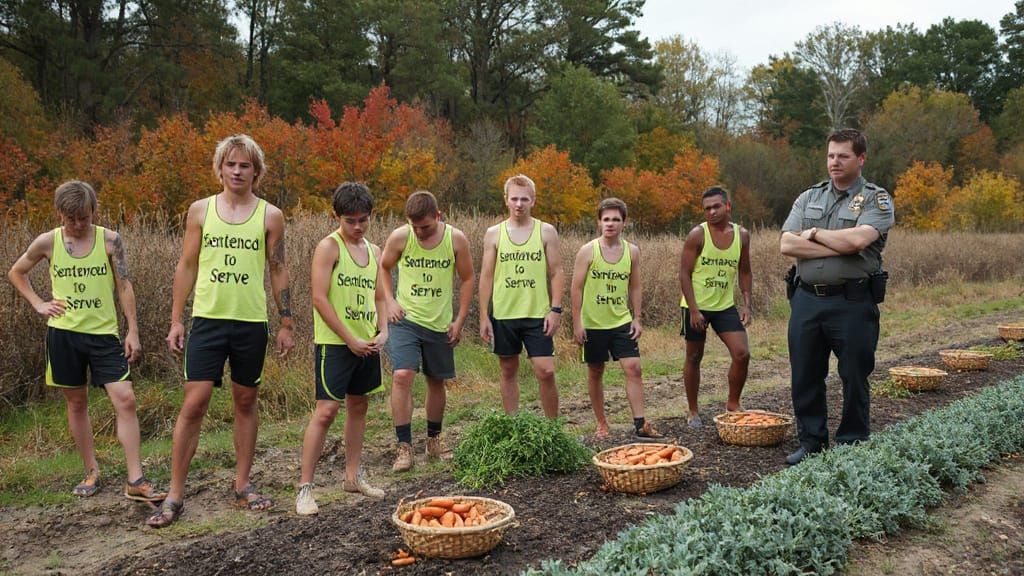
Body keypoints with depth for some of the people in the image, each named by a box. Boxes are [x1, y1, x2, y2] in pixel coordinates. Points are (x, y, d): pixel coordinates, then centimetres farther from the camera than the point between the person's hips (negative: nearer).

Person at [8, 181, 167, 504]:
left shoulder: (110, 240, -3)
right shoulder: (47, 242, 0)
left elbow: (124, 287, -1)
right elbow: (16, 273, 17)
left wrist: (133, 331, -5)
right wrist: (37, 303, 4)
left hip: (104, 333, -1)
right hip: (63, 333, 1)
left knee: (125, 400, -9)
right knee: (76, 402, 9)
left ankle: (136, 482, -7)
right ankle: (92, 473, 23)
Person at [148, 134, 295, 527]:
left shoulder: (270, 216, 2)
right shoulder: (200, 210, 4)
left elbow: (278, 271, 5)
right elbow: (187, 266, 7)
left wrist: (286, 325, 2)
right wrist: (176, 321, 3)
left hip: (251, 323, 0)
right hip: (207, 319, 0)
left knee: (246, 402, 10)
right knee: (193, 404, -4)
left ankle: (242, 486, 22)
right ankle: (175, 496, 5)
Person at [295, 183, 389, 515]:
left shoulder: (373, 251, 12)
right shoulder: (329, 247, -9)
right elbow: (319, 298, -15)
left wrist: (383, 331, 1)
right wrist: (350, 339, -16)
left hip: (367, 344, 7)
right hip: (335, 343, -7)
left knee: (358, 406, 14)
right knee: (326, 411, -10)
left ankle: (353, 476, 27)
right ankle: (305, 487, -3)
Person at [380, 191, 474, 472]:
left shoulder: (456, 239, -7)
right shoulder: (399, 237, -8)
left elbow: (467, 279, 3)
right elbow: (383, 269, 7)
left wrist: (460, 320, 0)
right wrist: (390, 301, -7)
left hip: (440, 323, 2)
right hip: (405, 319, -2)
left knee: (437, 381, 13)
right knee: (402, 376, -17)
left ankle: (434, 440, 32)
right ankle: (404, 446, -9)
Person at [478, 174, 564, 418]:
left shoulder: (546, 231, 2)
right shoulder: (493, 234, 4)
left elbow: (557, 273, 2)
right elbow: (486, 276, 4)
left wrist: (555, 309, -7)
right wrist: (483, 316, 0)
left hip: (538, 315, -1)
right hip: (503, 315, 2)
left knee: (546, 372, -6)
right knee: (508, 371, 10)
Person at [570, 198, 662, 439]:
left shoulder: (632, 251, 1)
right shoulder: (588, 251, -8)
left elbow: (635, 287, 9)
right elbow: (576, 288, -7)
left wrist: (637, 318, 3)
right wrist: (577, 323, -10)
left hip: (621, 322, 2)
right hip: (593, 324, -2)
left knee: (634, 368, -8)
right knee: (595, 373, 8)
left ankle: (640, 424, -3)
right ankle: (602, 424, 21)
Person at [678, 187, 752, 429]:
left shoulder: (742, 235, 2)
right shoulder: (698, 234, -11)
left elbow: (744, 272, 12)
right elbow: (684, 273, -11)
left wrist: (746, 303, 1)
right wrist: (694, 310, -16)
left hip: (726, 306, 3)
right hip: (697, 306, -3)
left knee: (742, 354, -8)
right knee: (694, 357, 6)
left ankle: (733, 403, 13)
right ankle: (693, 412, 19)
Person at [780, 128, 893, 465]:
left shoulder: (876, 199, 0)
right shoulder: (808, 198, 13)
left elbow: (857, 239, -20)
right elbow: (787, 245, -2)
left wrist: (814, 233, -5)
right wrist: (838, 247, -11)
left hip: (852, 301, -4)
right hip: (807, 299, 4)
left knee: (854, 378, 5)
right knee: (805, 377, 10)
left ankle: (852, 447, 19)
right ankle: (811, 443, 24)